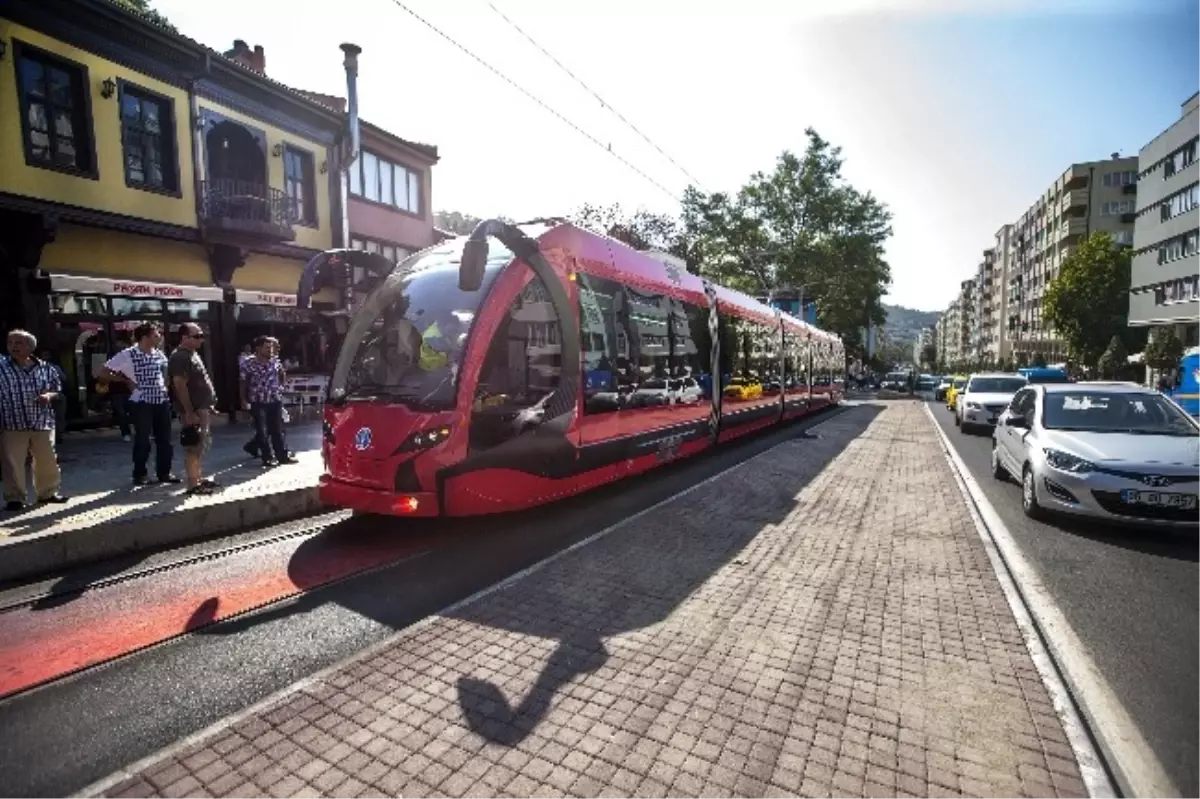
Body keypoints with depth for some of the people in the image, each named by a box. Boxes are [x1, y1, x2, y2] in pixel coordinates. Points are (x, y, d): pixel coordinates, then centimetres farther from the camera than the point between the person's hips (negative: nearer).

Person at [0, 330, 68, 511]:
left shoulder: (46, 368, 4)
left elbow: (57, 391, 13)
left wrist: (49, 396, -10)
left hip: (43, 423, 2)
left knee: (47, 461, 11)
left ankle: (48, 492, 26)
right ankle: (15, 498, 14)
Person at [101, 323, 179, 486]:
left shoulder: (159, 354, 7)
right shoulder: (127, 355, -9)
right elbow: (103, 372, -6)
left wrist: (164, 385, 9)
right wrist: (125, 380, -5)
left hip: (162, 401, 5)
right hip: (141, 404, -5)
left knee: (164, 439, 8)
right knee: (142, 440, 1)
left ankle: (164, 472, 18)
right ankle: (139, 474, 15)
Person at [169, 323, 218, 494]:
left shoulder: (193, 354, 15)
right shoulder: (180, 357, -15)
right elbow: (180, 385, -22)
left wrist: (209, 406, 19)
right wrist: (190, 413, -24)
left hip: (202, 408, 10)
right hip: (193, 411, -10)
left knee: (202, 446, 15)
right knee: (194, 448, -6)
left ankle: (199, 479, 24)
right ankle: (193, 485, 0)